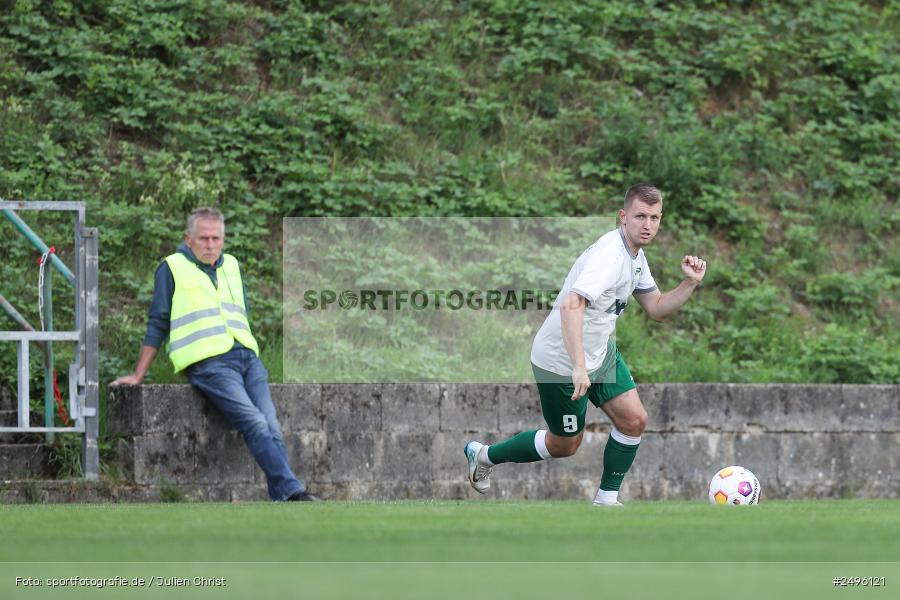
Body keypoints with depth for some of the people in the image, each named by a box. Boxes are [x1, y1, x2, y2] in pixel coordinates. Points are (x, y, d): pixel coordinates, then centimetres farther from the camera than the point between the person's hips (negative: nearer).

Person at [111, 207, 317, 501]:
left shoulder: (231, 266, 22)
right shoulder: (172, 268, 7)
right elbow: (158, 325, 9)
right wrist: (138, 375, 7)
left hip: (247, 357, 6)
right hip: (208, 363, -6)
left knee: (272, 429, -11)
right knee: (254, 423, -23)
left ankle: (282, 504, -15)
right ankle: (292, 491, -31)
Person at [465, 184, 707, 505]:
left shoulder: (635, 255, 2)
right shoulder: (610, 255, -30)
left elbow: (656, 308, 11)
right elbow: (571, 306, -42)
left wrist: (690, 283, -6)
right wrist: (578, 367, -49)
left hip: (599, 353, 9)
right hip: (560, 361, -9)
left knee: (633, 420, -2)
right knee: (565, 445, 8)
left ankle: (606, 500, 13)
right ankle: (484, 455, 29)